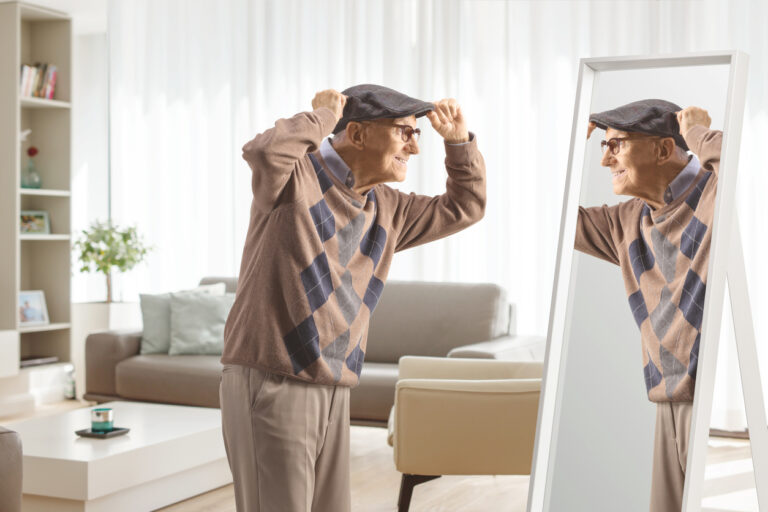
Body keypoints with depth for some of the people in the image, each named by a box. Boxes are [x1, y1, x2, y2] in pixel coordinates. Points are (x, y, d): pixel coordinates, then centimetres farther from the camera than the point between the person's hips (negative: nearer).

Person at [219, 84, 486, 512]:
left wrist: (459, 140, 11)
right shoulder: (297, 176, -9)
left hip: (333, 396, 8)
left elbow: (464, 208, 23)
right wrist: (322, 117, -16)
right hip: (269, 387, -8)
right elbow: (264, 151, -33)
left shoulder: (386, 209, 14)